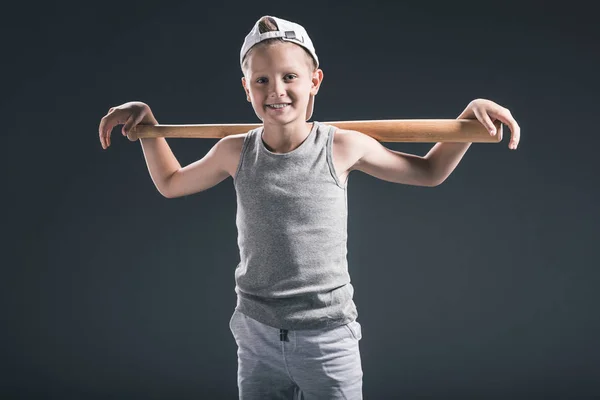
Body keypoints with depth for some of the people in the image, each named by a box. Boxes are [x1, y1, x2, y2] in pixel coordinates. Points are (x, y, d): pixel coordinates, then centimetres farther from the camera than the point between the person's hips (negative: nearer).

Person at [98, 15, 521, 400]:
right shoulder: (235, 153, -3)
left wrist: (470, 115, -7)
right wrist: (147, 123, 9)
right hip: (258, 338, 2)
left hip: (329, 337, -2)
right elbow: (171, 183, 17)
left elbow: (429, 172, 6)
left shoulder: (343, 147, -8)